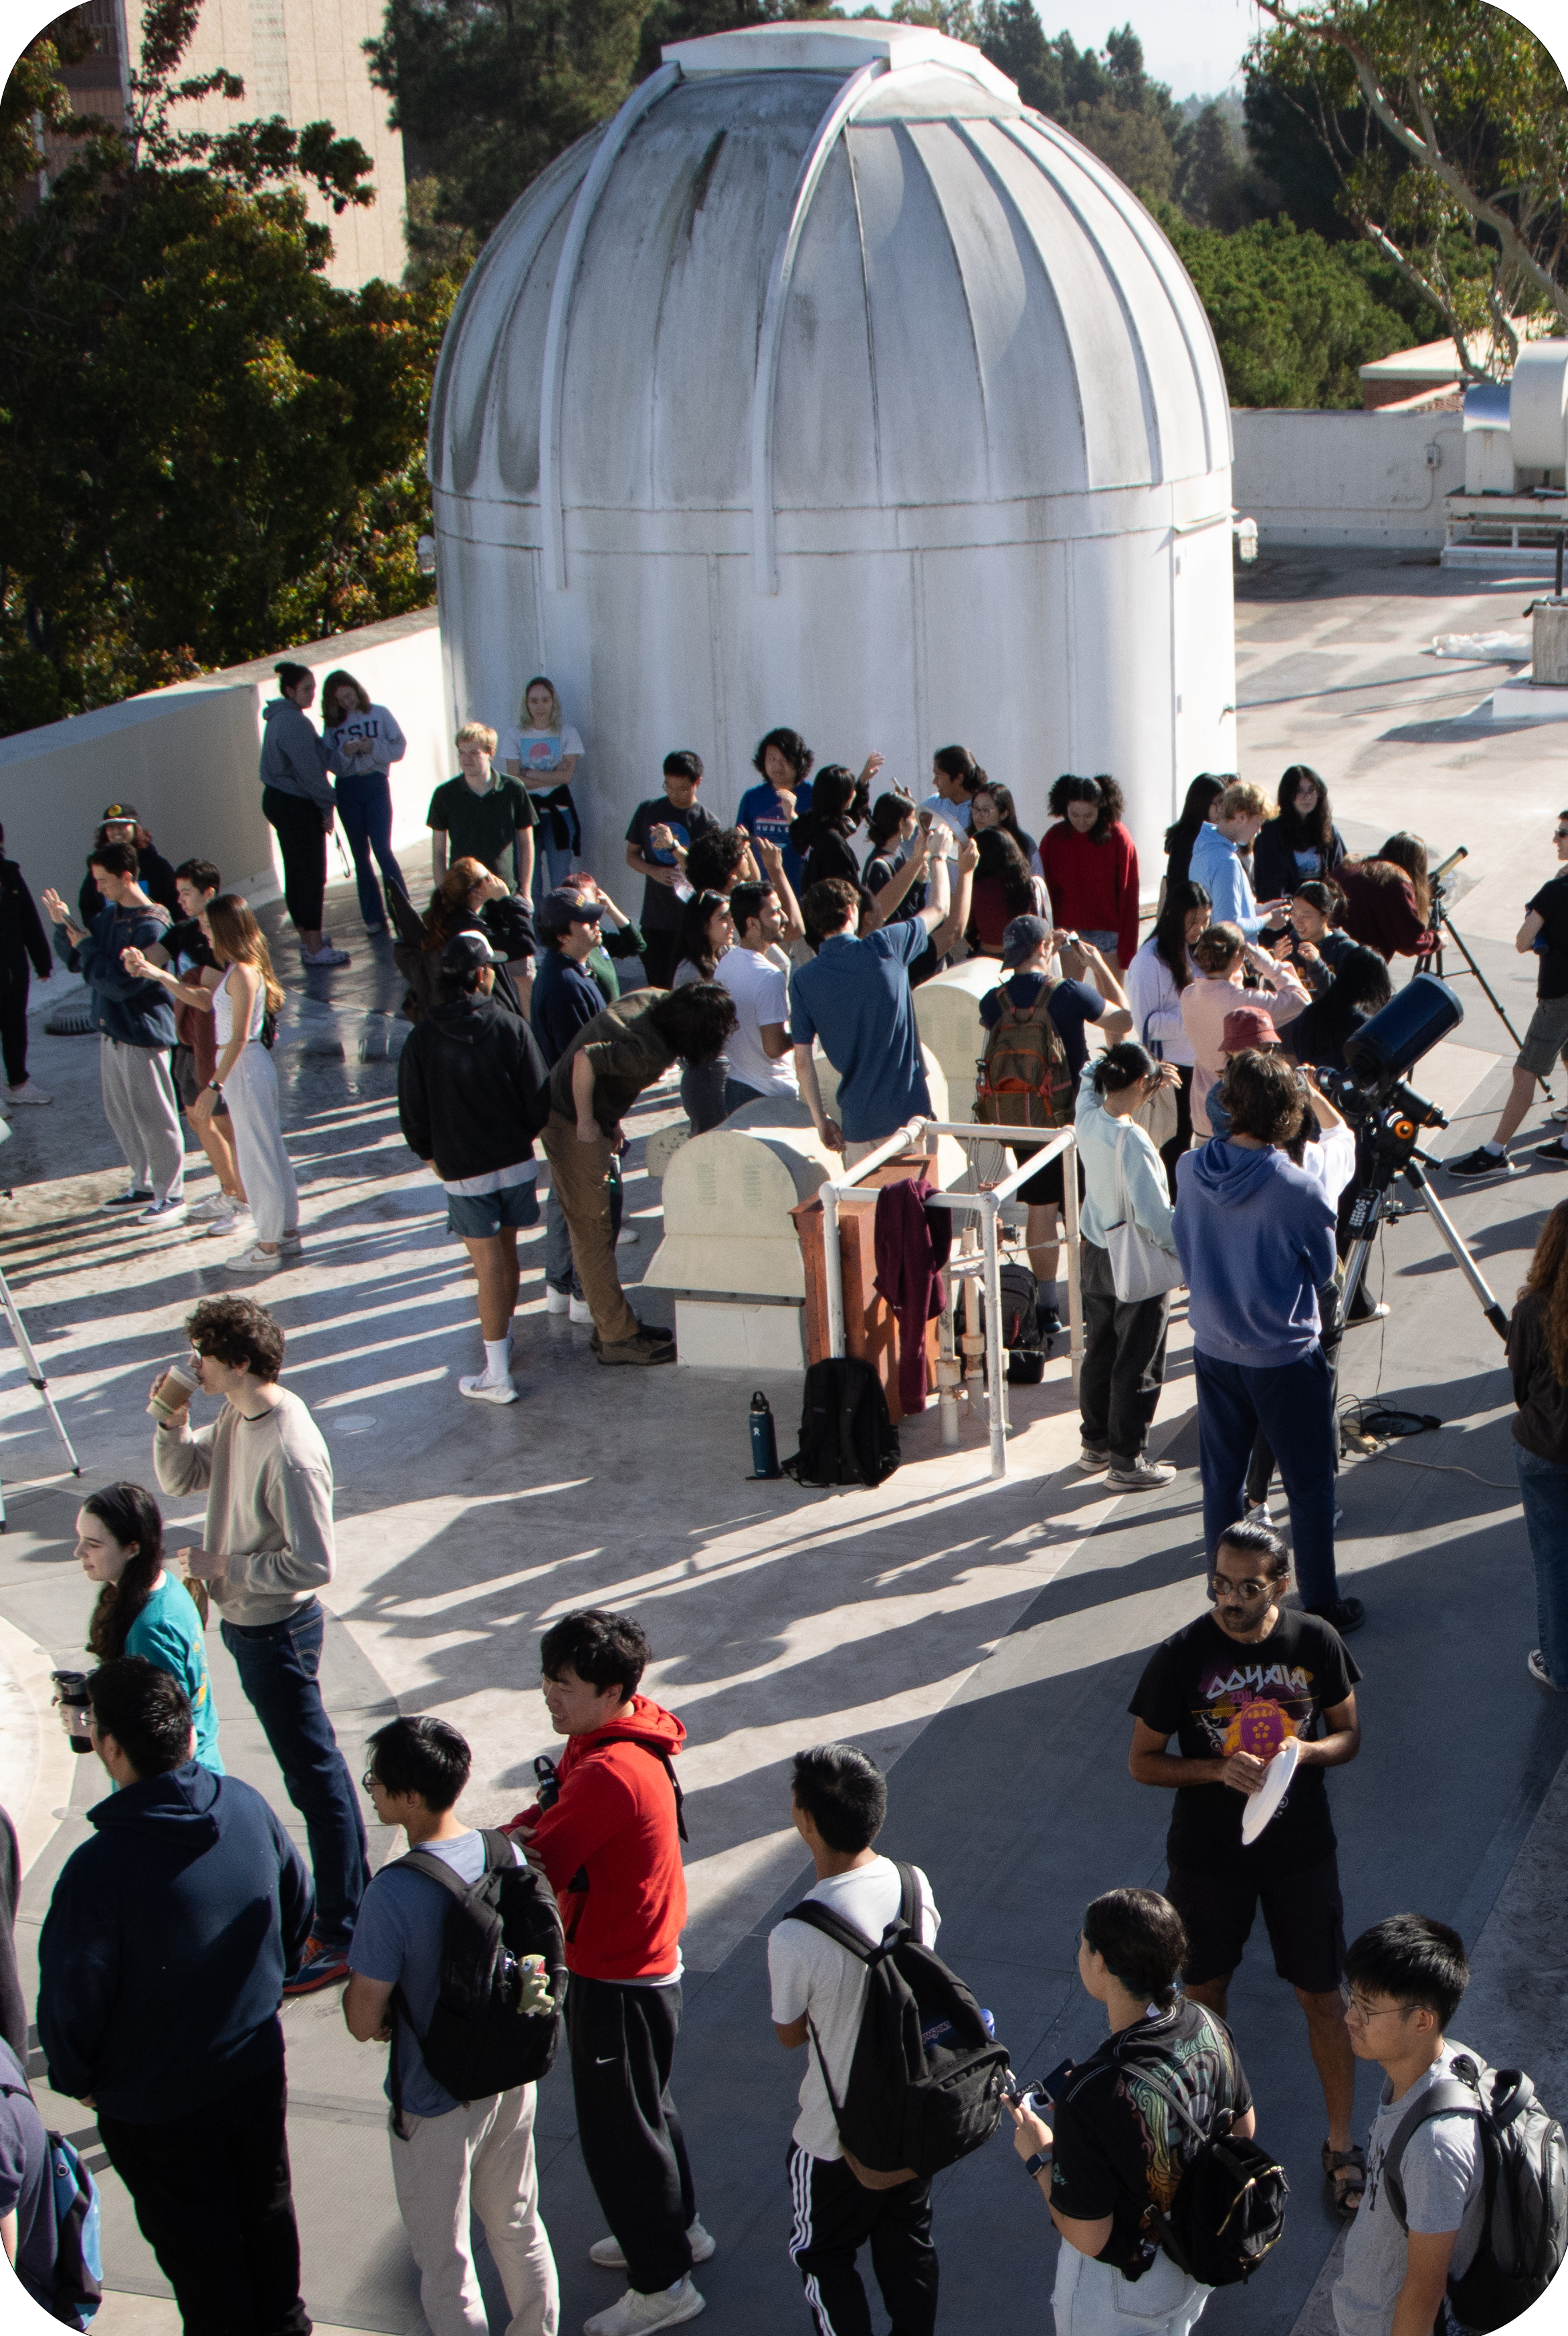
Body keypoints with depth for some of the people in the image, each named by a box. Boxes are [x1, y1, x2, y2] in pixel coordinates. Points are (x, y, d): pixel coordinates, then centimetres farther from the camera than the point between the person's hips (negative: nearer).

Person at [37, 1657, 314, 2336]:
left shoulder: (99, 1869, -34)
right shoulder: (247, 1807, -15)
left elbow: (73, 1995, -21)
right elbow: (298, 1909, 2)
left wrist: (76, 2076, 0)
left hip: (154, 2105, -5)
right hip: (257, 2069, 5)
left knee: (197, 2243, 18)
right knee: (267, 2208, 27)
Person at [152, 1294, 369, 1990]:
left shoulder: (289, 1452, -29)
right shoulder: (236, 1418, 0)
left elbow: (312, 1563, -28)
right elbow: (182, 1477, 13)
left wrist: (221, 1567, -20)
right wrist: (173, 1422, -6)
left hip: (277, 1631, -10)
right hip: (247, 1621, 10)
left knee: (313, 1776, 2)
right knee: (312, 1764, 21)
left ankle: (341, 1933, 14)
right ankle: (352, 1894, 36)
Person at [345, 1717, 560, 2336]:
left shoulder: (394, 1893, -29)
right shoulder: (506, 1854, -9)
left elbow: (364, 2023, -22)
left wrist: (356, 1986, -2)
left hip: (434, 2104, -6)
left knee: (444, 2262, 13)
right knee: (518, 2227, 26)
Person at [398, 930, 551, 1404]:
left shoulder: (423, 1038, -10)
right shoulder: (512, 1027, -9)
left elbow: (413, 1114, -4)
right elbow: (540, 1099, -6)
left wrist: (430, 1156, 14)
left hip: (463, 1171, -2)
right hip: (516, 1162, 2)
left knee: (489, 1266, -1)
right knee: (506, 1252, 21)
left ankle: (497, 1375, 1)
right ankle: (504, 1335, 40)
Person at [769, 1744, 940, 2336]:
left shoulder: (795, 1939, -33)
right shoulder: (916, 1886, -16)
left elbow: (790, 2035, -14)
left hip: (837, 2137, -5)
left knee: (822, 2256, 20)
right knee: (908, 2245, 26)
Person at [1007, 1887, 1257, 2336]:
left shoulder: (1089, 2097, -38)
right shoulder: (1209, 2028, -18)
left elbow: (1088, 2236, -27)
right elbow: (1243, 2128, 1)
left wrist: (1039, 2157, -12)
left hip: (1122, 2286, -5)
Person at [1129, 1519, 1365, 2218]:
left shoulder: (1316, 1642, -12)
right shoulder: (1180, 1657, -18)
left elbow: (1348, 1734, 2)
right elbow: (1143, 1761, -9)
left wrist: (1307, 1751, -20)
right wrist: (1220, 1769, -25)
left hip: (1301, 1852, 1)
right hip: (1207, 1857, -1)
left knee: (1323, 1998, 9)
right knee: (1204, 1992, 16)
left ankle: (1341, 2145, 28)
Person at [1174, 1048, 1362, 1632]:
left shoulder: (1190, 1170, -9)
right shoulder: (1299, 1190, -23)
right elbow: (1322, 1269, -6)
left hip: (1213, 1352, 5)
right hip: (1286, 1359, -4)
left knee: (1221, 1480, 16)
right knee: (1309, 1488, 11)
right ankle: (1322, 1608, 20)